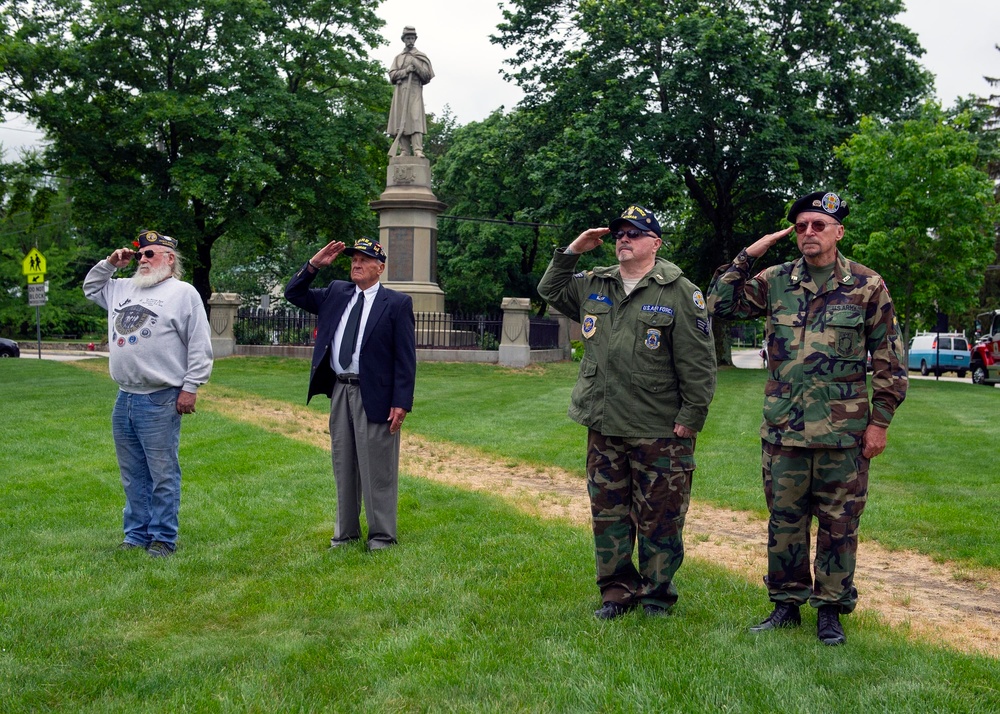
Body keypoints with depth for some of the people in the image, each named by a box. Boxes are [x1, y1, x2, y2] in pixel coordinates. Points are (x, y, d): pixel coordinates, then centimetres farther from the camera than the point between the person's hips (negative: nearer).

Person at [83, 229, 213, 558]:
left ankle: (163, 538, 7)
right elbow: (90, 288, 34)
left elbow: (200, 346, -8)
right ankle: (137, 534, 23)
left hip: (160, 402, -7)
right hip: (124, 398, 7)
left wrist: (190, 387, -12)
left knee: (163, 474, -1)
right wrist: (109, 263, 18)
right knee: (133, 474, 13)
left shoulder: (183, 293, -4)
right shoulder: (122, 288, 16)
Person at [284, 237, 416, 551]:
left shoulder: (397, 303, -5)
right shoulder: (335, 293, 11)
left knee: (377, 469, 0)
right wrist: (314, 264, 1)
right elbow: (293, 294, 16)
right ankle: (346, 531, 24)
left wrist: (401, 402, -14)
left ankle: (382, 535, 10)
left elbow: (406, 358, -8)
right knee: (344, 466, 14)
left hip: (373, 395, -6)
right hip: (339, 392, 6)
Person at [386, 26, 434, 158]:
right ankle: (405, 151, -7)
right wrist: (406, 70, -6)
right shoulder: (398, 57, 20)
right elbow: (392, 75, 8)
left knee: (416, 118, -17)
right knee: (401, 121, -5)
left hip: (414, 90, -3)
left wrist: (416, 65, -7)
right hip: (400, 91, 3)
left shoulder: (421, 57, 13)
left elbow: (427, 76, 6)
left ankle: (418, 150, -25)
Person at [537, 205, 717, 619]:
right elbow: (550, 291, 25)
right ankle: (618, 589, 25)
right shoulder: (593, 285, 10)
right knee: (607, 511, 12)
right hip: (603, 428, 5)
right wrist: (571, 252, 9)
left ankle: (657, 594, 19)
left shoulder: (679, 292, -7)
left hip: (659, 432, -5)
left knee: (659, 518, 4)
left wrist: (690, 417, -11)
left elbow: (698, 363, -8)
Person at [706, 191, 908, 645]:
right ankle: (786, 604, 23)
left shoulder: (866, 286, -1)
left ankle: (830, 609, 19)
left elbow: (889, 360, 1)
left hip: (843, 433, -2)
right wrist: (748, 256, -4)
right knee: (784, 520, 10)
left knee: (838, 523, 6)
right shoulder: (775, 282, 5)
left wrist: (879, 421, -3)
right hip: (783, 431, 2)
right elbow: (720, 303, 3)